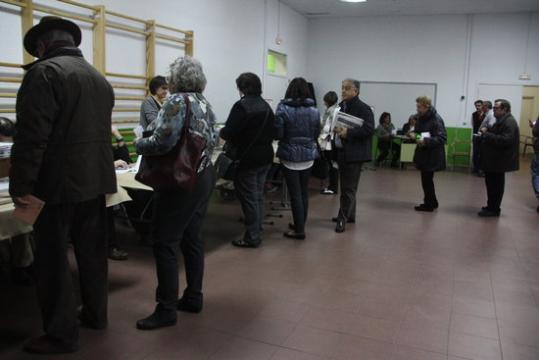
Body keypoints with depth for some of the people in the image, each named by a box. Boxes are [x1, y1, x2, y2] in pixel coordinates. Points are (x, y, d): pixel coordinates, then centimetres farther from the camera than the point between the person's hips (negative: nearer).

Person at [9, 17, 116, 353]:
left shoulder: (43, 72, -11)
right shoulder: (100, 78, 13)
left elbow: (32, 135, -19)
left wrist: (21, 185, -14)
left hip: (59, 183, -7)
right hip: (96, 180, 8)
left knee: (53, 261, 3)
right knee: (93, 253, 17)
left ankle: (62, 335, 12)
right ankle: (95, 314, 32)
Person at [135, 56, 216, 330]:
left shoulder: (177, 101, -13)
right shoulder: (204, 103, 13)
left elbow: (164, 141, -22)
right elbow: (212, 141, 15)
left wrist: (140, 145, -5)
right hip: (203, 176, 9)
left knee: (165, 243, -2)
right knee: (192, 239, 15)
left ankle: (167, 309, 5)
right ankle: (193, 298, 24)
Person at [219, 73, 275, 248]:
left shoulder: (242, 105, -14)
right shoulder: (266, 106, 11)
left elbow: (228, 133, -17)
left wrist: (221, 132, 3)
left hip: (248, 159, -8)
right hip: (265, 157, 8)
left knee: (249, 197, 0)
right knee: (258, 196, 15)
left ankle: (252, 237, 6)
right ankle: (257, 231, 23)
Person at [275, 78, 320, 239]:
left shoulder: (283, 109, -10)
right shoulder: (314, 111, 2)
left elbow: (278, 134, -10)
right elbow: (316, 134, 8)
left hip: (290, 156, -4)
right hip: (308, 155, 4)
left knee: (295, 193, 1)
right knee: (304, 192, 14)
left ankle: (299, 230, 6)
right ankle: (300, 225, 25)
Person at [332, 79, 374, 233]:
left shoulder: (363, 109, -11)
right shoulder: (340, 106, 15)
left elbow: (369, 129, -21)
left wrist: (347, 132, -25)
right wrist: (335, 129, 3)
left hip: (354, 153, -8)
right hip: (341, 152, 8)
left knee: (348, 188, -4)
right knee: (346, 186, 16)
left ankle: (343, 218, 1)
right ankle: (349, 215, 27)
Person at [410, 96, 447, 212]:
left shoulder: (436, 119, -18)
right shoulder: (421, 117, 7)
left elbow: (442, 138, -22)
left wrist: (426, 141, -32)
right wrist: (414, 134, -1)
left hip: (432, 155, -8)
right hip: (423, 153, 8)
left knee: (427, 179, -1)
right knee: (426, 178, 16)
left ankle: (429, 204, 13)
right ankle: (432, 202, 31)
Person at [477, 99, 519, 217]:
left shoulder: (509, 122, -17)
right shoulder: (501, 120, 17)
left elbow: (505, 140, -28)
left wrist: (487, 135, -24)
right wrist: (487, 131, 7)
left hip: (499, 161, -10)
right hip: (494, 159, 10)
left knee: (495, 185, -4)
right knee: (491, 184, 15)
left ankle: (494, 210, 4)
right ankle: (491, 206, 23)